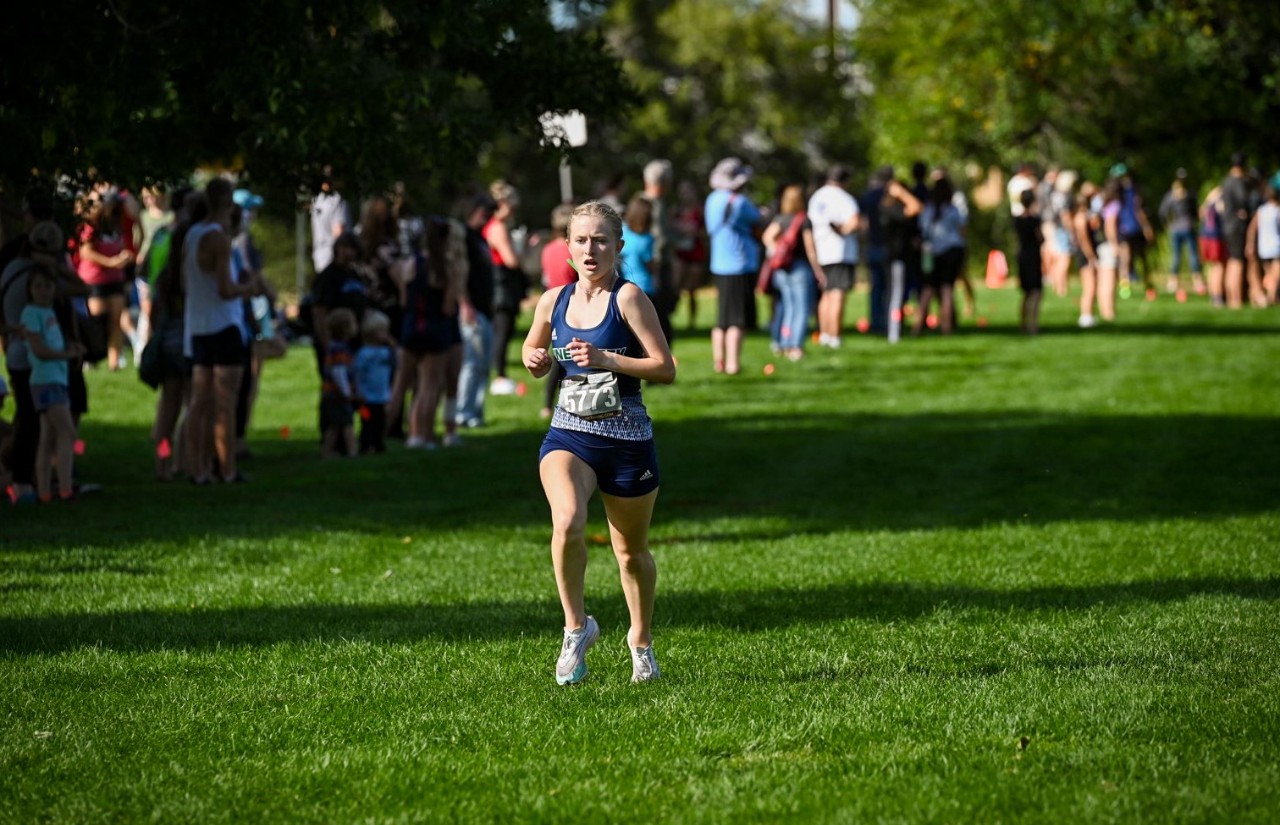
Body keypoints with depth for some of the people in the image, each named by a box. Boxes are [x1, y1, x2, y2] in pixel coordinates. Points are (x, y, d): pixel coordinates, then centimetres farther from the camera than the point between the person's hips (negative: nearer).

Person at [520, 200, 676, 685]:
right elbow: (535, 354, 22)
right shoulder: (553, 301, 4)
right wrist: (536, 360, -1)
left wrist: (606, 359, -23)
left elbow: (665, 369, -13)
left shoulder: (628, 297, -9)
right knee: (567, 522, -27)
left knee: (631, 550, 14)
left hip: (627, 440, -2)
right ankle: (576, 627, -9)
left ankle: (641, 640, 39)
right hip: (569, 434, 2)